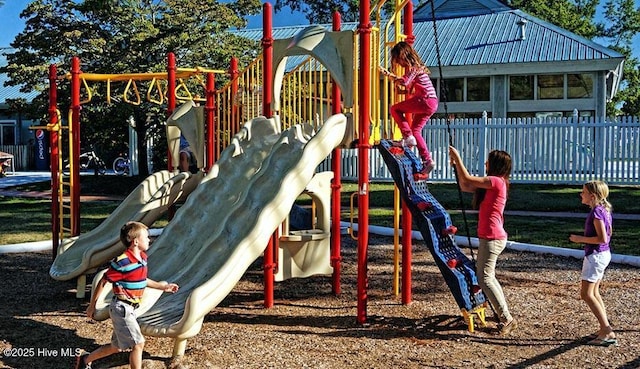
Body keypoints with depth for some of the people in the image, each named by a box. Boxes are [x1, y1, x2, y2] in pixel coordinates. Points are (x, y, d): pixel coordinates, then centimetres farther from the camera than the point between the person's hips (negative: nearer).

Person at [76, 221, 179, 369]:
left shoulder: (142, 257, 5)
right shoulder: (122, 262, -20)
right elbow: (102, 282, -12)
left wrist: (163, 286, 21)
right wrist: (92, 306, -4)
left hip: (130, 309, 9)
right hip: (121, 308, -9)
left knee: (117, 347, 19)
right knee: (138, 343, -9)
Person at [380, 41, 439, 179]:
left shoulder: (412, 66, -7)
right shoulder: (415, 65, 22)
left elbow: (405, 81, -23)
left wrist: (388, 74, -17)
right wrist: (403, 91, 10)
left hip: (426, 101, -10)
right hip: (431, 103, 10)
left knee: (395, 109, -4)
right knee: (415, 130, 14)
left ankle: (408, 137, -10)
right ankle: (427, 160, 11)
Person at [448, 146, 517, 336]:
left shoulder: (497, 181, -14)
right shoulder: (491, 184, 15)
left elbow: (467, 180, -19)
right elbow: (465, 187, 18)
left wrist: (457, 158, -9)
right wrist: (455, 164, 15)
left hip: (492, 238, -10)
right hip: (488, 236, 10)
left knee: (484, 278, -8)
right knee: (487, 276, 17)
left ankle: (507, 319, -3)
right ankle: (503, 314, 24)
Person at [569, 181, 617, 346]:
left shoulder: (596, 212, -19)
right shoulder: (605, 210, 10)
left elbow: (602, 238, -23)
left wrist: (580, 239, -16)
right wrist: (583, 238, 18)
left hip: (595, 255, -10)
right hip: (604, 254, 10)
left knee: (586, 294, -8)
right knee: (594, 292, 17)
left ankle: (607, 331, -11)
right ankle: (604, 329, 21)